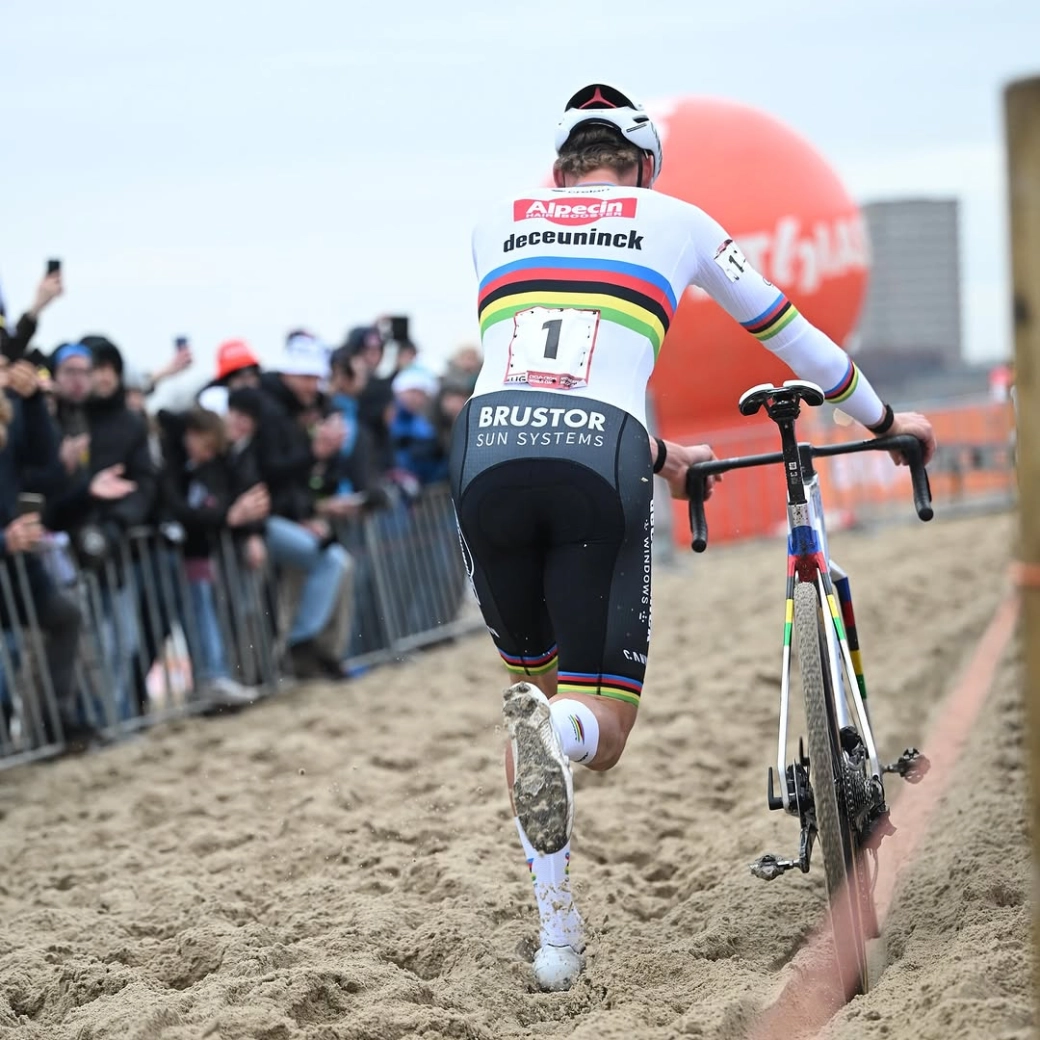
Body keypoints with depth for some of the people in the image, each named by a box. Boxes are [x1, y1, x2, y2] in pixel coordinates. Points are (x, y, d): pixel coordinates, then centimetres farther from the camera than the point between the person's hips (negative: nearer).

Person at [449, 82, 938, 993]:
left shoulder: (495, 224, 26)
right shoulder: (674, 218, 21)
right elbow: (786, 332, 32)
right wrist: (886, 420, 48)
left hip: (489, 449, 2)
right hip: (601, 463, -2)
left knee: (533, 683, 25)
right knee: (598, 732, 7)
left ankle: (557, 932, 17)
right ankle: (560, 734, -32)